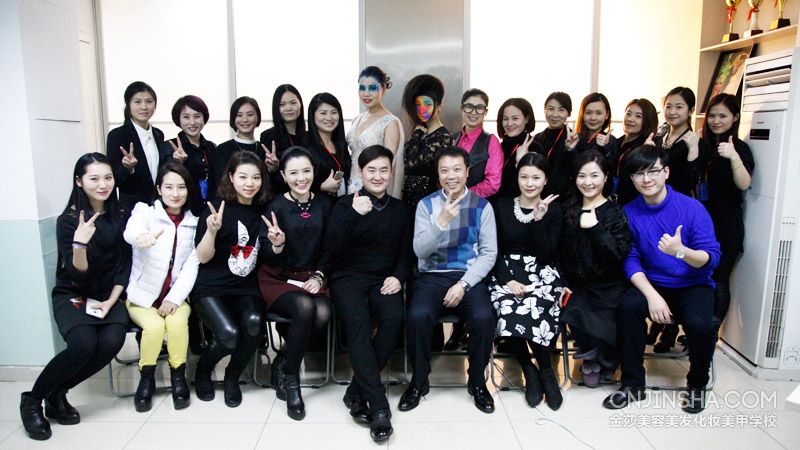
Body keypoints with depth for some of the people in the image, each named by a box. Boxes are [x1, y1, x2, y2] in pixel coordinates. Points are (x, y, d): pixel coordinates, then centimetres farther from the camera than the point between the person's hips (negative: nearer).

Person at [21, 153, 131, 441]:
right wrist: (79, 243, -32)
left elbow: (124, 266, 3)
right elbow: (78, 275, -13)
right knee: (84, 344, -29)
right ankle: (33, 399, -2)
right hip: (72, 296, -3)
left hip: (108, 296, 3)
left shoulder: (121, 217, 2)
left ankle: (58, 393, -1)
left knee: (112, 341, -25)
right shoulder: (68, 220, -8)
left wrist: (110, 302, -8)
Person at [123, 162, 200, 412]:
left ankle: (178, 376, -6)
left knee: (177, 321, -26)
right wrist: (141, 237, -56)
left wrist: (175, 298, -16)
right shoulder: (145, 211, -4)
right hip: (142, 294, -1)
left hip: (175, 295, 2)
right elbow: (131, 231, -30)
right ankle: (147, 378, -2)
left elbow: (192, 266, -2)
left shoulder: (193, 222, 4)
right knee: (154, 325, -26)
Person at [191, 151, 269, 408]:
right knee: (230, 333, -26)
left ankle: (232, 377, 3)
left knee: (254, 323, -27)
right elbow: (203, 257, -5)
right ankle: (203, 369, 11)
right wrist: (212, 230, -24)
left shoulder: (262, 211, 7)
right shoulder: (217, 207, -4)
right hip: (211, 288, -3)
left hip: (247, 287, 3)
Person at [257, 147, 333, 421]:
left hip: (312, 278, 3)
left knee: (323, 313, -28)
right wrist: (277, 244, -30)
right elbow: (269, 259, -9)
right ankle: (290, 380, -13)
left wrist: (318, 276, -4)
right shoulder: (276, 207, -7)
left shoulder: (324, 205, 4)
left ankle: (284, 362, -2)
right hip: (278, 279, -3)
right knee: (305, 307, -33)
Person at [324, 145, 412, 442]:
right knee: (358, 322, -32)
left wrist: (398, 276, -5)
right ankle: (378, 406, -28)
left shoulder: (399, 209, 16)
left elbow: (406, 252, 15)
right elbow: (331, 248, -8)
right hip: (349, 277, -2)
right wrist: (354, 214, -19)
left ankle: (357, 392, -17)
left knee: (395, 318, -30)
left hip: (384, 280, 2)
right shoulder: (345, 205, 7)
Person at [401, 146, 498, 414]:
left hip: (469, 277, 0)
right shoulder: (426, 205, 5)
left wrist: (463, 285, -12)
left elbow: (489, 253, 0)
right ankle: (419, 381, -2)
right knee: (418, 315, -29)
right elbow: (420, 251, -5)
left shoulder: (482, 206, 4)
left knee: (484, 317, -29)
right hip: (432, 276, 0)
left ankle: (477, 382, 0)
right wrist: (441, 222, -20)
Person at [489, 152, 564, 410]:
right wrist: (508, 280, -12)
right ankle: (530, 370, -3)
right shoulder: (503, 206, 8)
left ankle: (545, 370, -3)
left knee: (533, 312, -32)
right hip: (506, 272, 1)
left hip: (542, 274, -1)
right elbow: (496, 250, 3)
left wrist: (539, 219, -15)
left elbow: (546, 255, -5)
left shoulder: (553, 210, 6)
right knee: (510, 313, -30)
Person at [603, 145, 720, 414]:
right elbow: (630, 260, -5)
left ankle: (697, 385, 3)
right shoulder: (630, 212, -3)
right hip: (652, 285, 2)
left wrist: (681, 251, -36)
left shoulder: (692, 208, -11)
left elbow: (711, 258, -14)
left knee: (700, 324, -30)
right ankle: (633, 384, -9)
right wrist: (652, 295, -20)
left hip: (693, 286, -2)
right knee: (627, 307, -28)